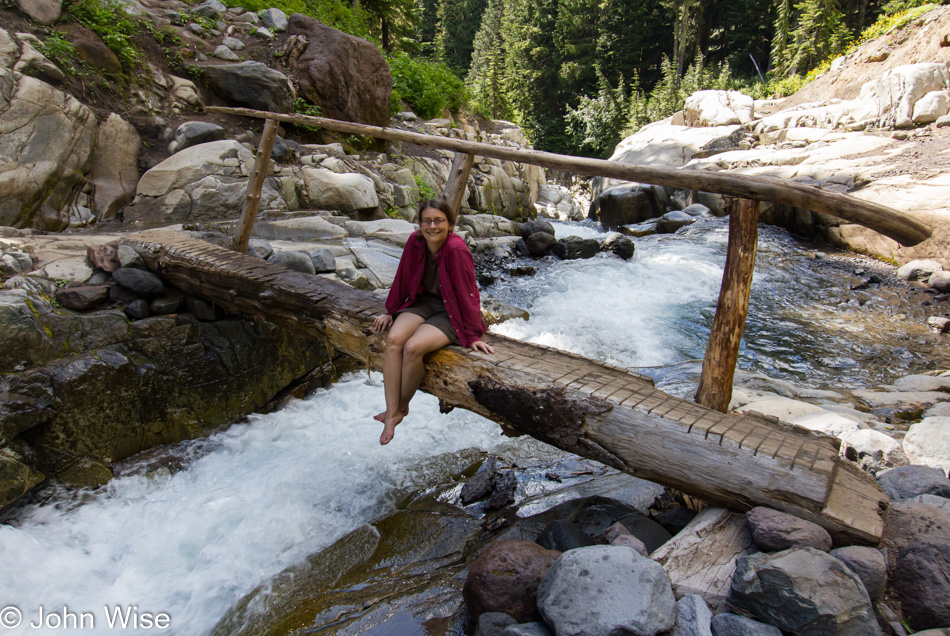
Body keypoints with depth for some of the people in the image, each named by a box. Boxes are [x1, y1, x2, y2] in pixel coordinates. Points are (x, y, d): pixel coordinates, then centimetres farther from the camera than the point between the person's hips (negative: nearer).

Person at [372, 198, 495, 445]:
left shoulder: (456, 249, -24)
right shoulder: (415, 241, -6)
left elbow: (467, 293, -18)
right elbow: (403, 279, 7)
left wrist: (473, 335, -15)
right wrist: (391, 311, 14)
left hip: (451, 312, -5)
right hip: (424, 302, 6)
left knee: (413, 348, -27)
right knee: (394, 340, -22)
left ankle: (402, 407, 0)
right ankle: (392, 413, -15)